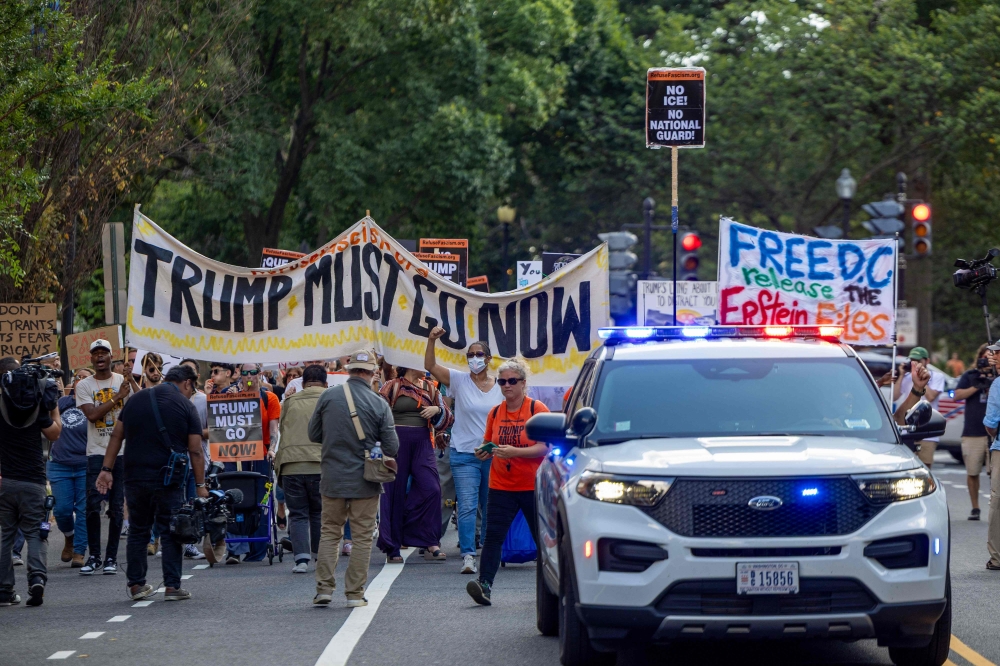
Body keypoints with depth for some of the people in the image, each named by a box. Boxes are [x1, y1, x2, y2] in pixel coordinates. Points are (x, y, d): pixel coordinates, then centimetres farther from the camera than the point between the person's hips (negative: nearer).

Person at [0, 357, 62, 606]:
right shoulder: (37, 403, -3)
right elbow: (54, 433, 6)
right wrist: (54, 405, 13)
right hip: (33, 481, 0)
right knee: (35, 533, 7)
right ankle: (37, 575, -18)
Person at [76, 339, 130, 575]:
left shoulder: (124, 382, 7)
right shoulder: (84, 386, 4)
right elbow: (91, 414, -11)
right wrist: (117, 397, -15)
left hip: (122, 451, 1)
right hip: (96, 452, -1)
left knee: (117, 507, 2)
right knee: (93, 505, -8)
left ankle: (112, 557, 8)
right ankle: (94, 556, 2)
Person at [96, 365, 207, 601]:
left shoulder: (136, 400, 12)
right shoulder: (185, 406, -2)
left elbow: (116, 436, 9)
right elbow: (195, 451, -4)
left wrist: (106, 469, 10)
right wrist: (200, 485, -1)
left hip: (135, 475, 4)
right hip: (168, 477, -4)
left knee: (138, 530, 14)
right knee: (170, 531, 3)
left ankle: (136, 583, 16)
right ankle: (172, 586, 0)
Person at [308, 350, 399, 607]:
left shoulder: (328, 397, -5)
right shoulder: (379, 404, -10)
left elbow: (314, 434, 5)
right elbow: (392, 447, -8)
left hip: (333, 477, 2)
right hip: (365, 480, -2)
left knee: (329, 532, 13)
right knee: (362, 537, 7)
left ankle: (324, 588, 6)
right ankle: (355, 593, 8)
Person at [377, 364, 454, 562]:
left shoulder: (429, 388, 14)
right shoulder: (392, 387, 2)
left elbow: (447, 419, 16)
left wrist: (437, 410, -5)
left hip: (422, 444, 3)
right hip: (397, 442, -3)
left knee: (431, 488, -11)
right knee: (395, 493, 0)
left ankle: (430, 544, -6)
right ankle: (392, 548, 7)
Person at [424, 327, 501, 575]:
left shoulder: (500, 386, 6)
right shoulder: (460, 381, 0)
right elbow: (430, 366, -11)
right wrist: (432, 341, -25)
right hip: (464, 454, -2)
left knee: (491, 508, 11)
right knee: (467, 506, -11)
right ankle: (468, 556, -13)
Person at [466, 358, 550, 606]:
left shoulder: (537, 409, -6)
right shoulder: (495, 412, 8)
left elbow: (545, 447, -13)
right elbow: (489, 444, 19)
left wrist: (514, 452, -25)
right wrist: (484, 453, -5)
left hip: (533, 486, -3)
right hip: (501, 485, 3)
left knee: (542, 537, 7)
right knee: (493, 536, -10)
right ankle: (484, 584, -17)